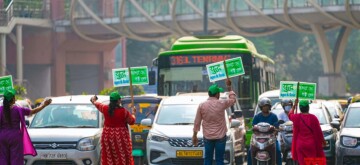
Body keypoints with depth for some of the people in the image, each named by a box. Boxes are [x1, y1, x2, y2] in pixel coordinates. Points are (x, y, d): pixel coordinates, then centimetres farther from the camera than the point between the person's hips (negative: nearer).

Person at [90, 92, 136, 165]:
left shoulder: (105, 108, -3)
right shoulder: (123, 111, -13)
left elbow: (97, 104, 20)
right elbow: (132, 121, -1)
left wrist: (93, 100, 43)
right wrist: (133, 113, 19)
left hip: (107, 135, 3)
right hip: (121, 136, -3)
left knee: (109, 157, 7)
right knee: (122, 156, 2)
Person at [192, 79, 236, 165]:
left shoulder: (202, 105, -5)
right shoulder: (222, 104, -9)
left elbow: (197, 122, 0)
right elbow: (233, 99, 11)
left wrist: (194, 135, 10)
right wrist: (229, 87, 23)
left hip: (207, 137, 2)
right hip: (220, 136, -2)